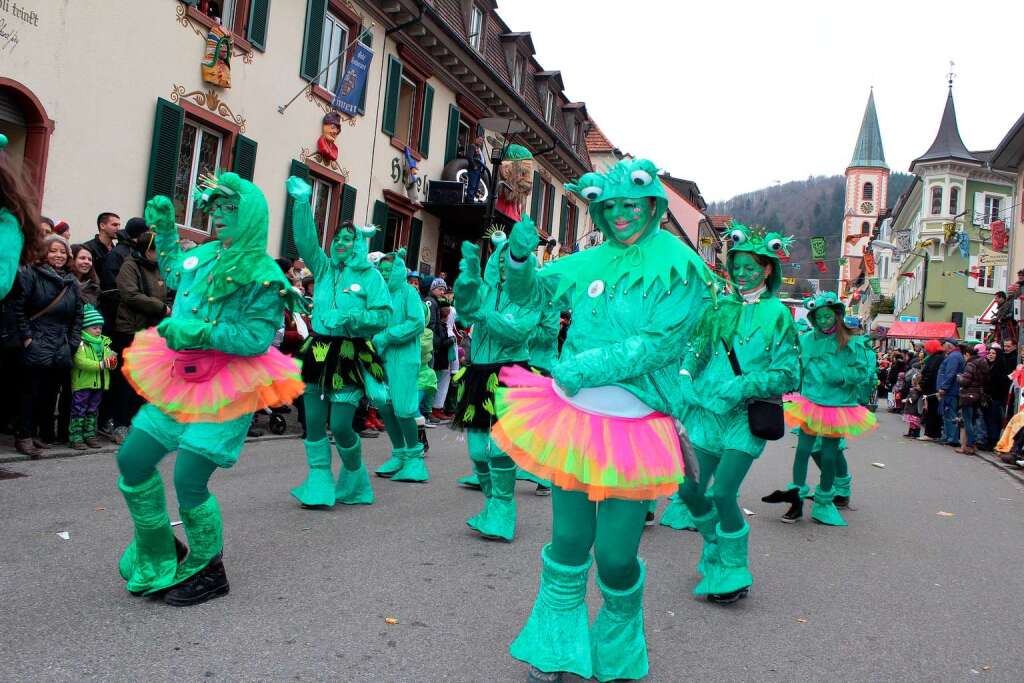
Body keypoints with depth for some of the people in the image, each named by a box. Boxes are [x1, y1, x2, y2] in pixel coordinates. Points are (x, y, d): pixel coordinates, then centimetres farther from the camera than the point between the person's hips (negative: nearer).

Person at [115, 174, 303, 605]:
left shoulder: (263, 275, -12)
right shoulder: (203, 255, 10)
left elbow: (259, 339, -18)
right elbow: (172, 275, 33)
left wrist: (201, 333, -25)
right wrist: (164, 230, 26)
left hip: (227, 389, -8)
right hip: (180, 379, 8)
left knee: (188, 481, -10)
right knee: (132, 460, 7)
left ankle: (208, 571, 16)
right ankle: (159, 554, 29)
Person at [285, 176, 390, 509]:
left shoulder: (370, 276, 0)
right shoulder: (323, 268, 11)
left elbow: (383, 315, -7)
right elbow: (305, 240, -1)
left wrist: (347, 318, -18)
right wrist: (302, 202, -9)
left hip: (350, 356, -4)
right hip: (318, 351, 4)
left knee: (340, 425, -5)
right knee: (314, 421, 3)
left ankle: (354, 479, 20)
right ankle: (319, 484, 13)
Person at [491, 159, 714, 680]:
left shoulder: (680, 268, -6)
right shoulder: (591, 262, 7)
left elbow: (659, 343, -14)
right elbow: (532, 291, 13)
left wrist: (585, 368, -19)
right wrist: (520, 256, -8)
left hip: (632, 426, -3)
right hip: (571, 415, 4)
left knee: (616, 557, 5)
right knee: (569, 540, 13)